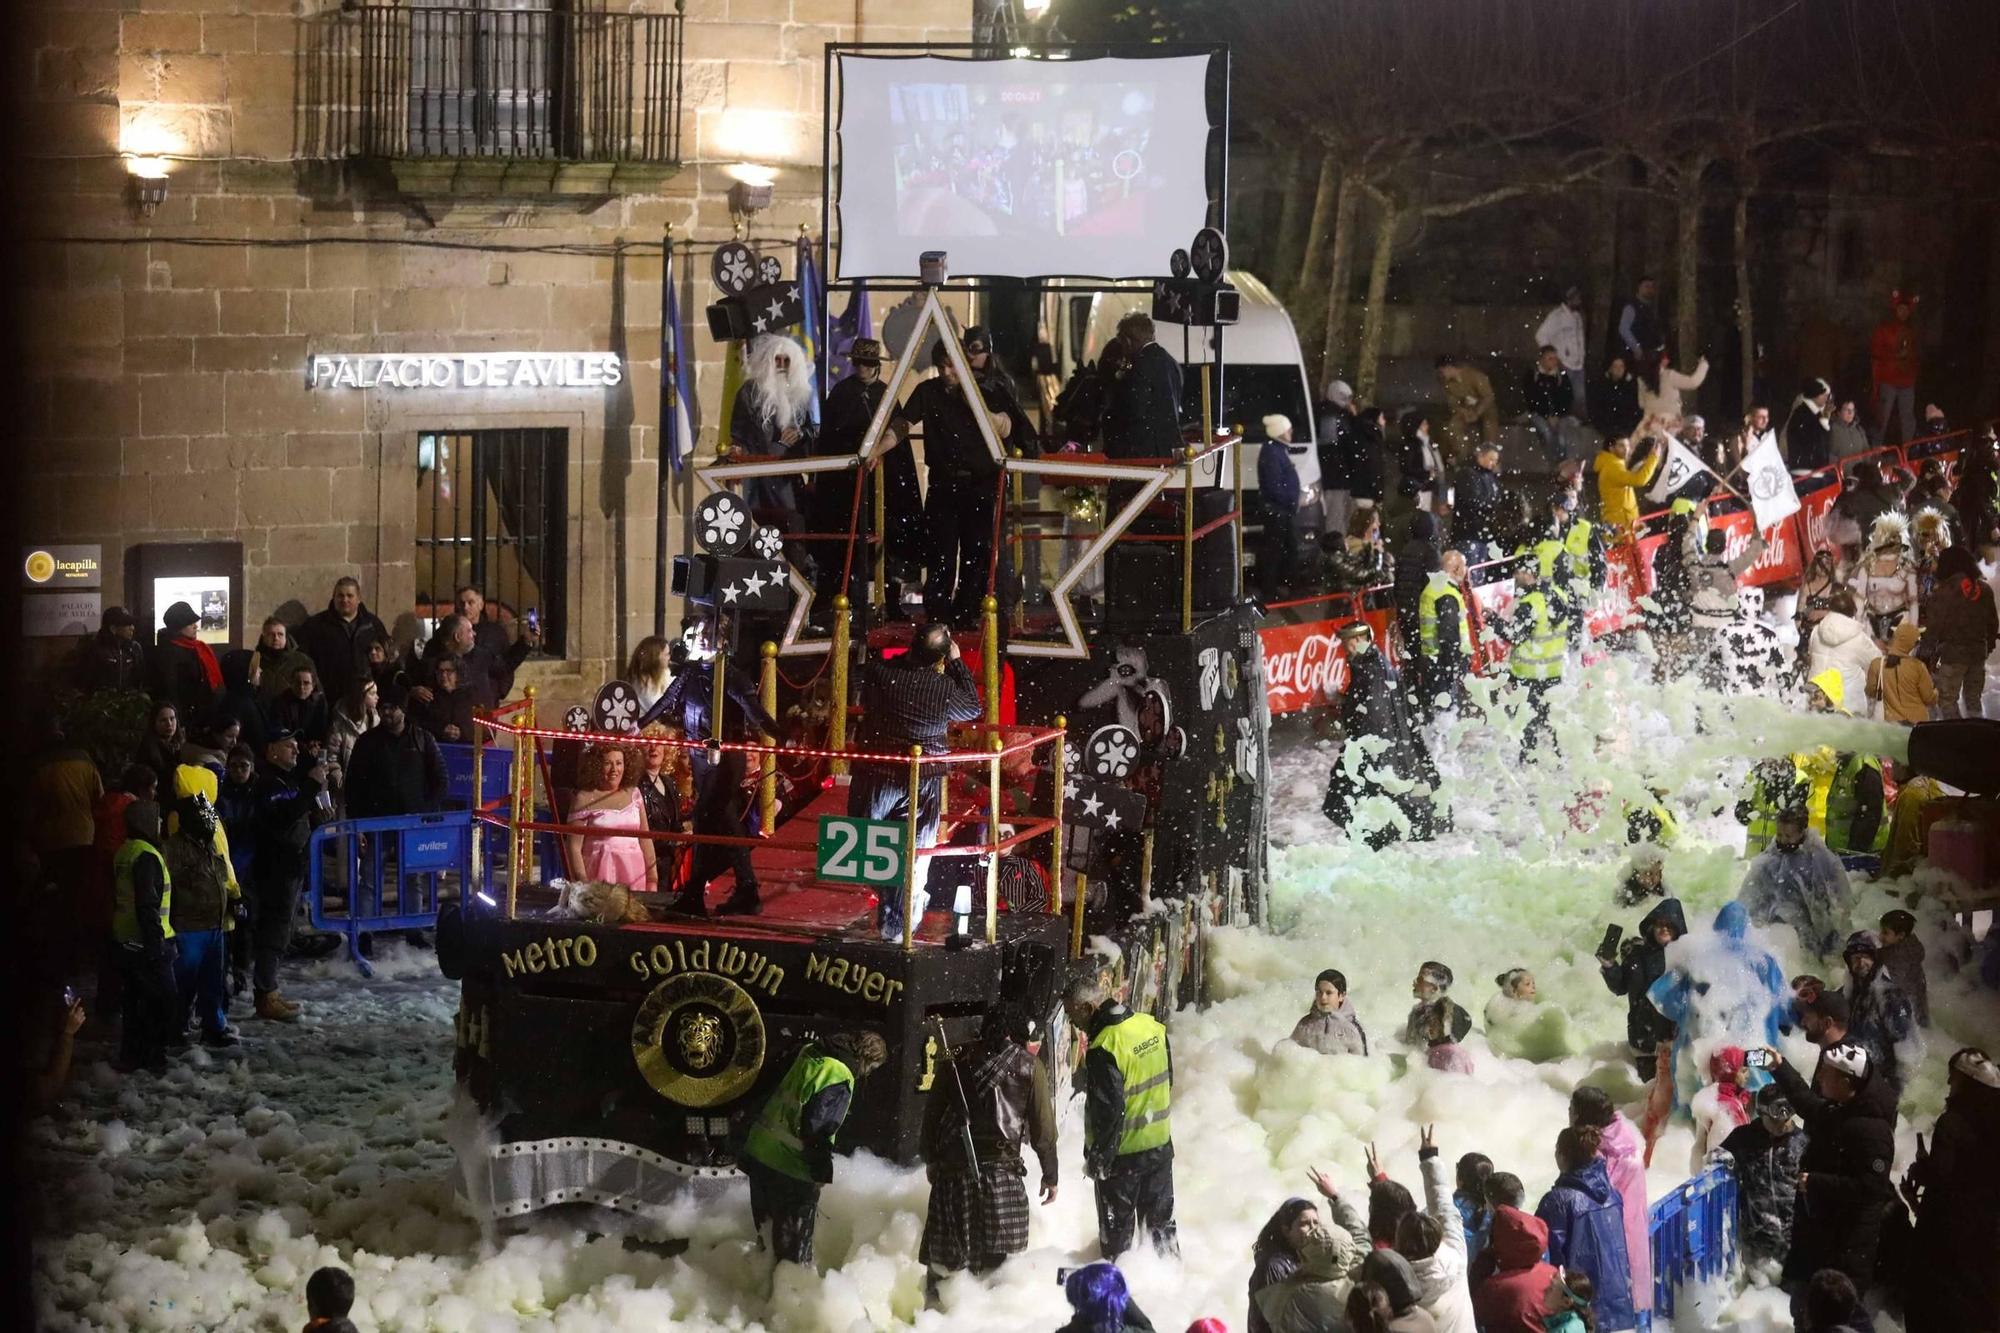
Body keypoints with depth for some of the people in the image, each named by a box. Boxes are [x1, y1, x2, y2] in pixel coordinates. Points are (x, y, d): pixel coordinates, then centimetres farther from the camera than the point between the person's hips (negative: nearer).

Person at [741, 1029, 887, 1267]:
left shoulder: (808, 1056, 7)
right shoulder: (839, 1080, -19)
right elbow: (818, 1130, -24)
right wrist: (822, 1174, -11)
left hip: (759, 1151, 8)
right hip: (791, 1168, -8)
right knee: (795, 1244, 6)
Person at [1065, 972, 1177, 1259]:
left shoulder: (1104, 1049, -26)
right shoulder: (1152, 1026, -2)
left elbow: (1108, 1109, -25)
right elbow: (1168, 1081, 10)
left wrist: (1098, 1158, -14)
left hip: (1123, 1153, -7)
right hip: (1160, 1144, 7)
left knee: (1116, 1226, 9)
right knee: (1160, 1218, 21)